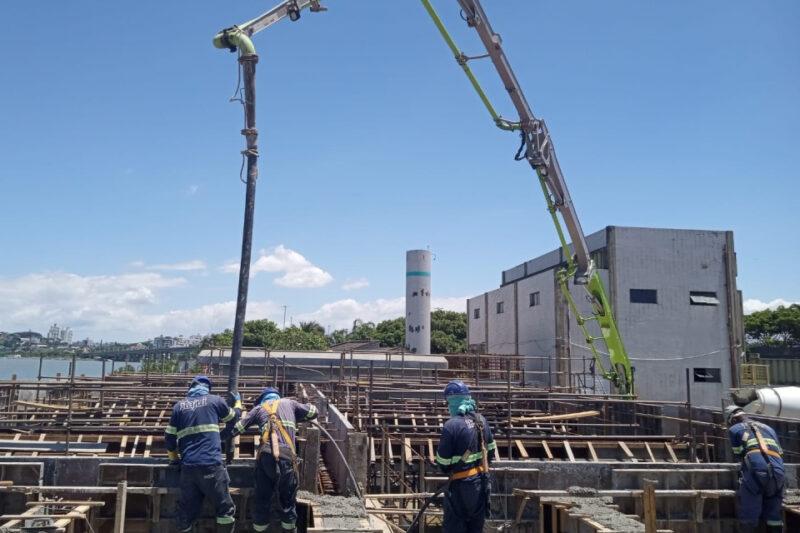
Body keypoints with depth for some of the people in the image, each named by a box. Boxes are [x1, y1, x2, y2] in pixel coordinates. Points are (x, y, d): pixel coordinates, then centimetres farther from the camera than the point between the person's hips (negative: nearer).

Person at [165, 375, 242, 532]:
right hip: (211, 465, -4)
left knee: (187, 512, 11)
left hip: (188, 467, 4)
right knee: (225, 509, 4)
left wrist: (175, 459, 30)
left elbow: (169, 438, 14)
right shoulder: (215, 400, 7)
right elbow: (233, 419, 24)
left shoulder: (179, 406, 14)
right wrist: (238, 401, 43)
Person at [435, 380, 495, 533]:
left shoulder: (451, 425, -21)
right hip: (482, 480, 7)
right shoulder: (481, 420, 1)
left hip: (462, 484, -7)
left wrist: (448, 471, 7)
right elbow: (490, 449, 11)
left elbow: (443, 460, -15)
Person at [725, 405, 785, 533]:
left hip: (755, 471, -4)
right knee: (773, 514, 14)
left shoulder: (734, 429, 18)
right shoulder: (768, 428, 31)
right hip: (778, 473, 5)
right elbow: (780, 453, 28)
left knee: (748, 519, -1)